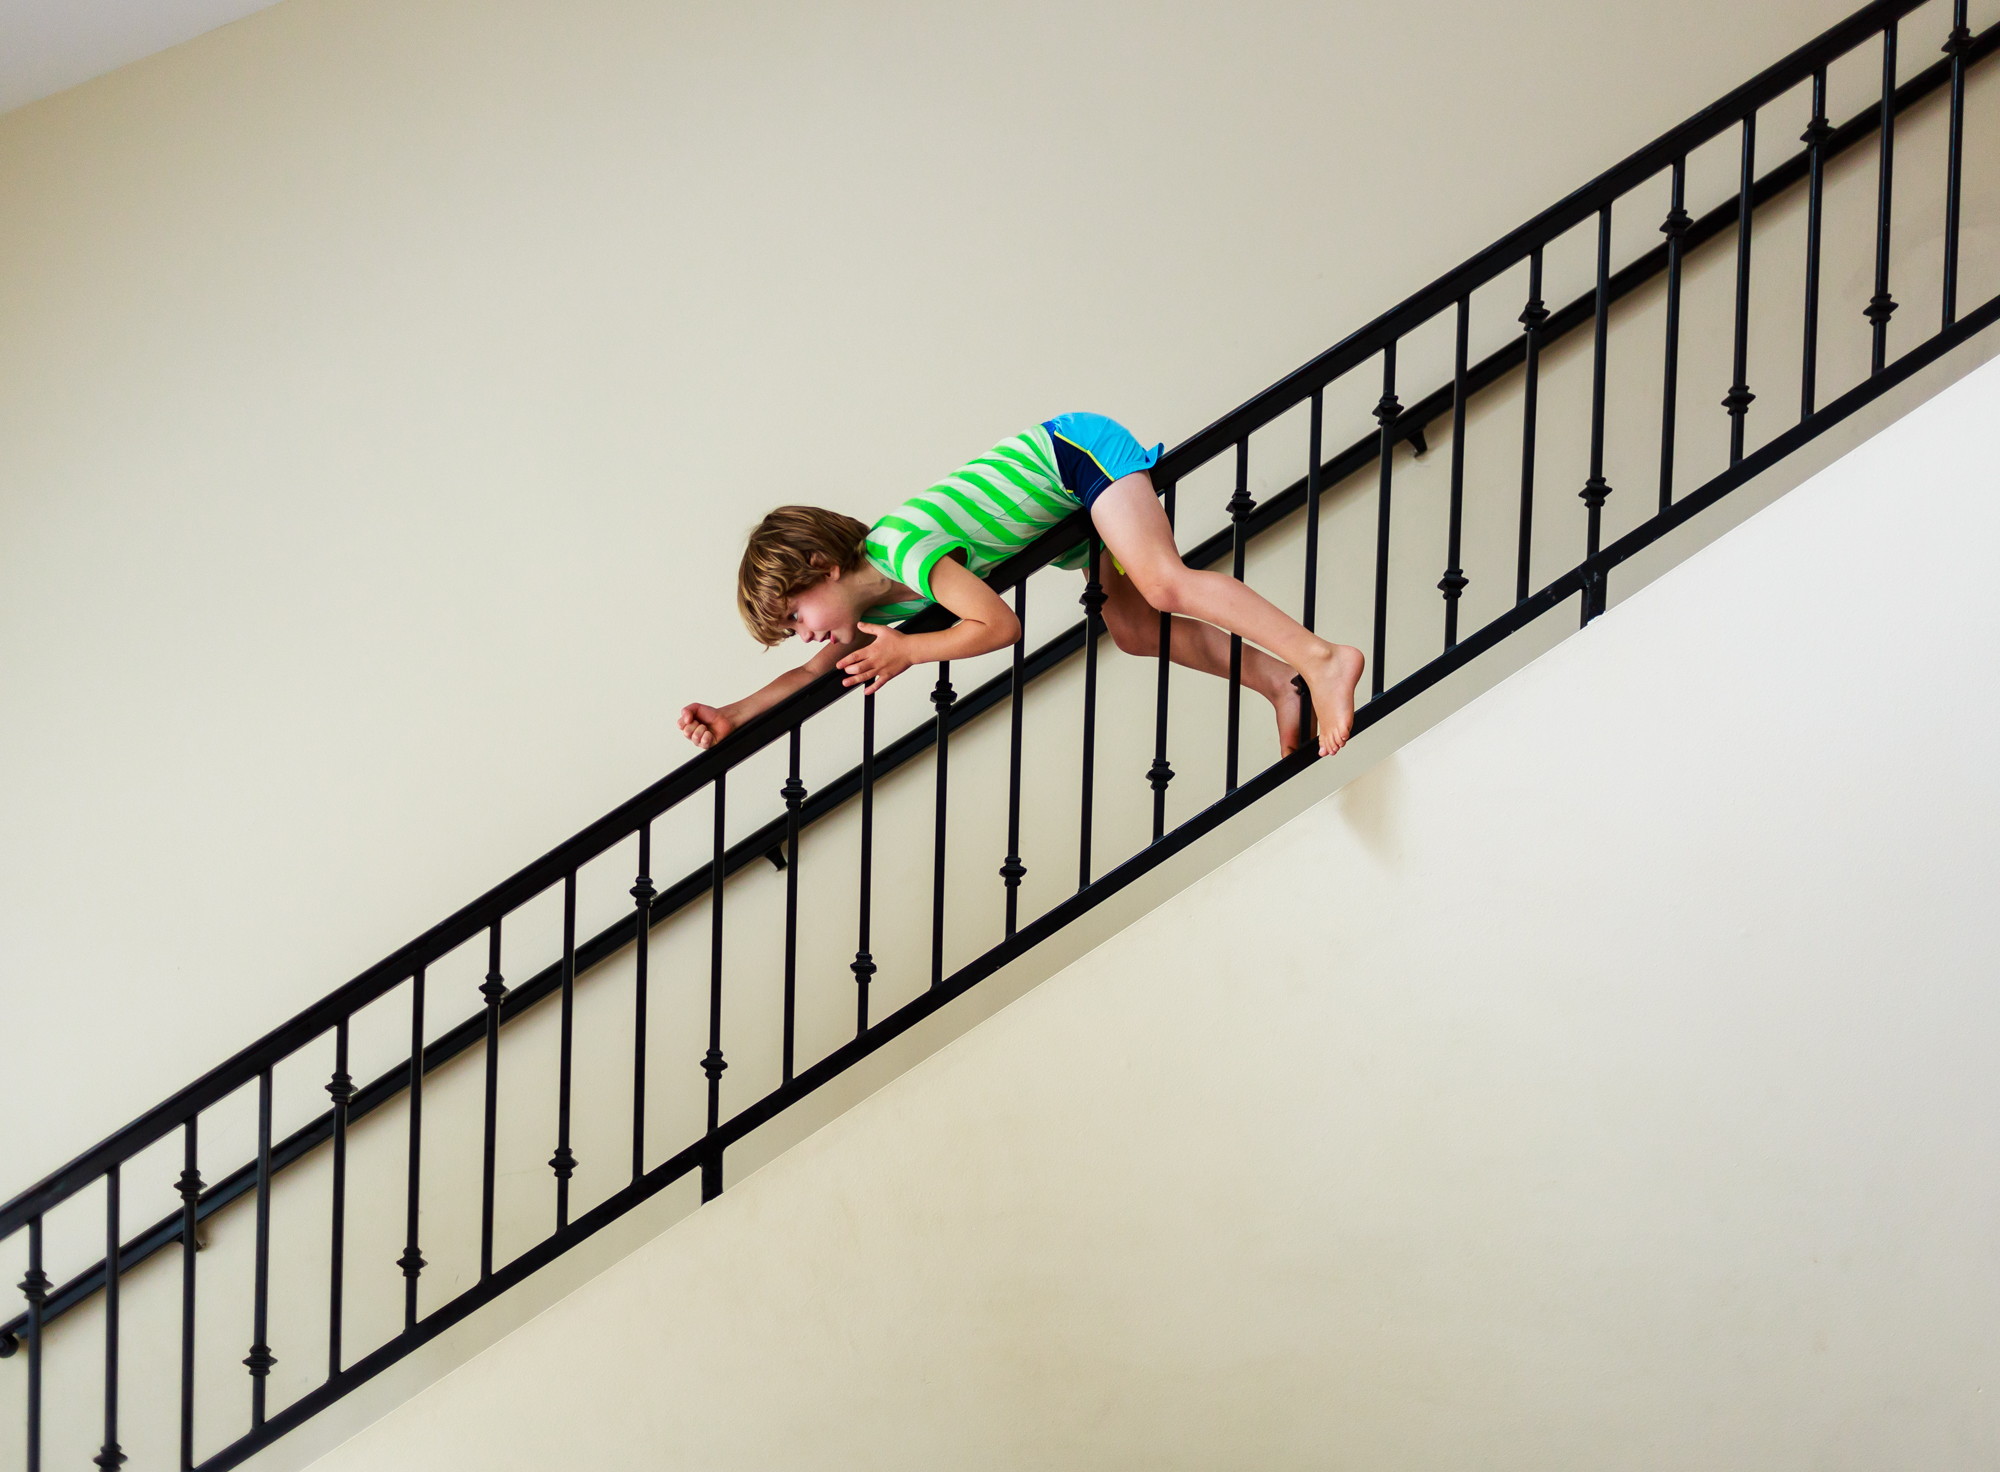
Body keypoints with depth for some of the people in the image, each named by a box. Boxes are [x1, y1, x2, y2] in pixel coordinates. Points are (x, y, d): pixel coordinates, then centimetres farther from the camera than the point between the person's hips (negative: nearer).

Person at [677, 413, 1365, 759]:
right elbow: (819, 668, 12)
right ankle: (1274, 678, 1)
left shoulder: (901, 548, -26)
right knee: (1133, 627, 2)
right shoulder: (874, 597, 2)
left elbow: (1000, 624, -26)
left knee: (1165, 587, -25)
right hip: (1070, 492, 9)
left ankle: (1321, 659, -29)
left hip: (1076, 449, -9)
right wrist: (732, 716, 1)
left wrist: (907, 650, -15)